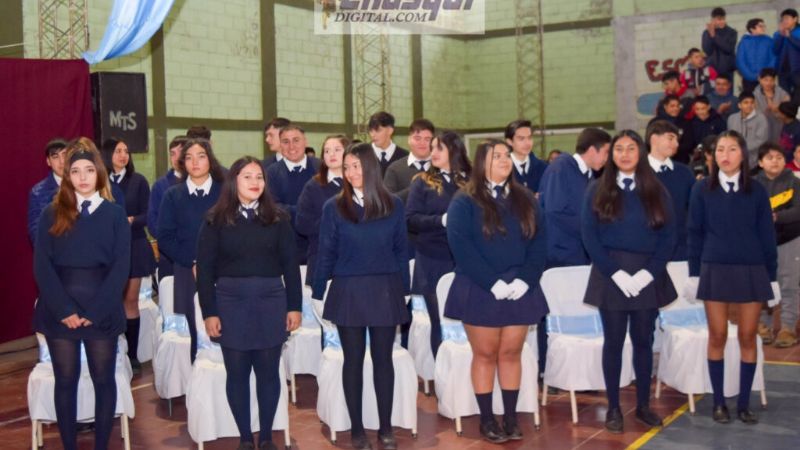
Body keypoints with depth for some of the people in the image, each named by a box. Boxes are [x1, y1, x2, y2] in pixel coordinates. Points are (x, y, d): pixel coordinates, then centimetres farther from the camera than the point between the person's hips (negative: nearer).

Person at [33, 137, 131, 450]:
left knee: (104, 381, 6)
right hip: (60, 313, 1)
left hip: (102, 312, 0)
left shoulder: (115, 215, 3)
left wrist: (93, 312, -12)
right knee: (65, 381, 8)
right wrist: (65, 310, -12)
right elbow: (42, 266, -2)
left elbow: (121, 267, -4)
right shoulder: (52, 214, 4)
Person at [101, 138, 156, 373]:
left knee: (130, 301, 5)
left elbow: (146, 215, 0)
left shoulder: (138, 181, 0)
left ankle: (132, 354, 12)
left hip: (134, 246, 1)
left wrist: (131, 220, -18)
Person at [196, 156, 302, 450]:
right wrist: (209, 312, -6)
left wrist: (294, 306, 1)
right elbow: (205, 269, -2)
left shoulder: (278, 218, 2)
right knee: (237, 374, 8)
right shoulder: (216, 220, -2)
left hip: (271, 303, 1)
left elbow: (290, 265, 4)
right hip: (231, 304, -1)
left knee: (268, 372, 8)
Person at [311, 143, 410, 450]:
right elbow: (326, 254, 1)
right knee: (353, 360, 7)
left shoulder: (394, 205, 2)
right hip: (348, 292, -1)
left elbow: (401, 251, 7)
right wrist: (317, 293, 0)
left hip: (385, 291, 1)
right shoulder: (334, 207, -1)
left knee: (383, 359, 7)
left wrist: (404, 289, 4)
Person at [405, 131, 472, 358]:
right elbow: (411, 219, -3)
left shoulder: (471, 181, 5)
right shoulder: (423, 182, 5)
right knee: (439, 322, 6)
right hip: (433, 263, 0)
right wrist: (442, 220, -16)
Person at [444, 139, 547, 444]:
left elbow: (539, 242, 6)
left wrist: (525, 279, -9)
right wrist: (493, 283, -17)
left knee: (511, 354, 7)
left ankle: (511, 417, 15)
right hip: (480, 290, -3)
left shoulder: (525, 199, 11)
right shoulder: (465, 202, -3)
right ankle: (487, 419, 12)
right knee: (485, 355, 3)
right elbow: (460, 246, -12)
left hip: (519, 289, 4)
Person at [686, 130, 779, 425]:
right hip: (714, 271, -1)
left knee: (748, 338, 3)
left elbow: (767, 235, 5)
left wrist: (772, 276, 3)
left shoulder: (756, 191, 3)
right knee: (717, 338, 2)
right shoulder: (702, 190, 1)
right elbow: (695, 234, 3)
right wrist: (693, 274, -1)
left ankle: (744, 404, 13)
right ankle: (719, 402, 13)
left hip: (752, 271, 1)